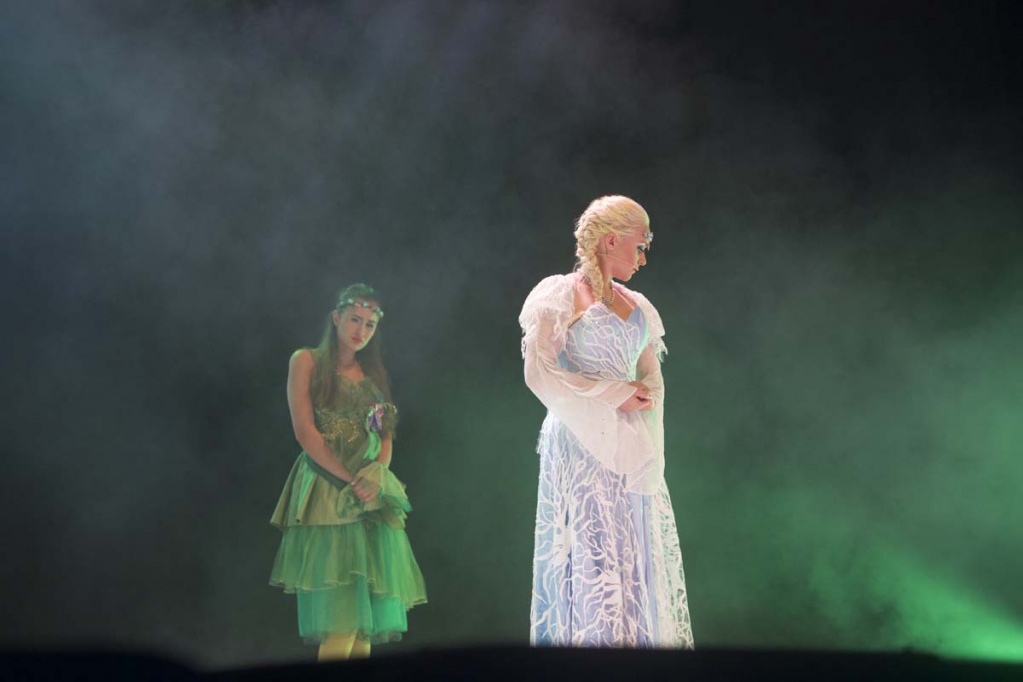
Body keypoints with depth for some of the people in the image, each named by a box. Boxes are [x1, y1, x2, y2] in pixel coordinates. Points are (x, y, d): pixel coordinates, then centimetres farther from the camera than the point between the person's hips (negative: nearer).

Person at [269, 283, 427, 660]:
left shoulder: (373, 374, 21)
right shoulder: (307, 361, 5)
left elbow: (387, 437, 14)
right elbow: (304, 430, -5)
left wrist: (377, 474, -7)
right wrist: (349, 479, -11)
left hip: (373, 498, 5)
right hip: (327, 494, -5)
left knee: (365, 628, -1)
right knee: (339, 631, -15)